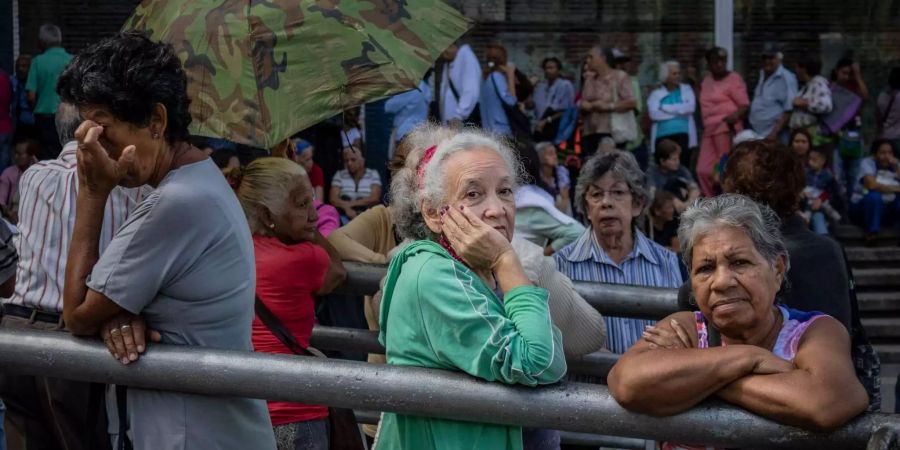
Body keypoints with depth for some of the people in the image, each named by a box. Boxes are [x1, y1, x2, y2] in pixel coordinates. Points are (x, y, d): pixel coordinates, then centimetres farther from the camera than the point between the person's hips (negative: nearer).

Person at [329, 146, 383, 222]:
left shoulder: (373, 175, 8)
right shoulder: (339, 175, 11)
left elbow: (374, 198, -4)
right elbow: (333, 199, 0)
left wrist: (351, 203, -12)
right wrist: (346, 207, -20)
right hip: (345, 215, 0)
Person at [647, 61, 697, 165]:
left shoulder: (686, 89, 13)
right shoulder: (656, 94, 9)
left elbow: (690, 107, -5)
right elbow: (654, 114, -8)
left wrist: (666, 108, -4)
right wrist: (679, 111, -6)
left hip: (683, 135, 0)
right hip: (663, 136, 0)